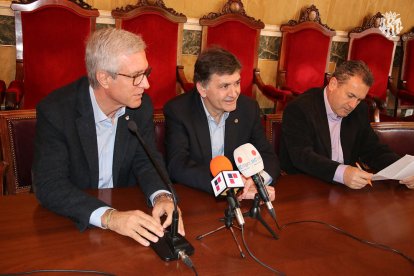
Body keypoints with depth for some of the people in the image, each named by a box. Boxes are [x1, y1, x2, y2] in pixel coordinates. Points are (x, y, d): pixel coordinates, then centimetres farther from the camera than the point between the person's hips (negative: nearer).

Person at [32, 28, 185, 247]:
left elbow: (147, 160, -2)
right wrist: (108, 216, -37)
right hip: (71, 221, -2)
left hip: (126, 210, 3)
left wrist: (162, 196, -24)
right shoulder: (55, 111, -19)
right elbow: (49, 185, -23)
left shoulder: (141, 105, -7)